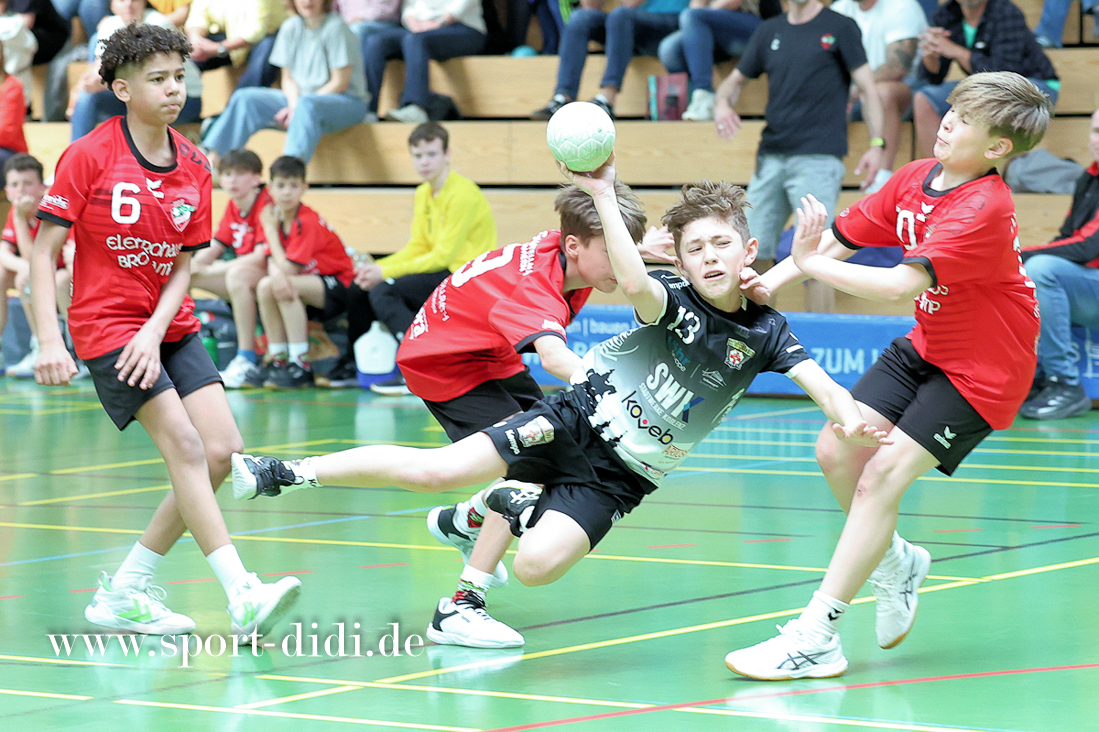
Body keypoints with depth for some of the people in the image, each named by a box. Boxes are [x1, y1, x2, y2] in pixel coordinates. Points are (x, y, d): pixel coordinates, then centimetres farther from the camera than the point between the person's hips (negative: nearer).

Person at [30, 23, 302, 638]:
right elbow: (44, 250, -11)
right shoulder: (88, 157, -11)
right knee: (186, 447, -18)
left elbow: (183, 265, 6)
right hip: (106, 326, -6)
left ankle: (125, 593, 7)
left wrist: (155, 332, -11)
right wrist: (50, 342, -19)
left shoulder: (194, 166, 4)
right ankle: (243, 597, -23)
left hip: (169, 327, 6)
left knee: (224, 452, -4)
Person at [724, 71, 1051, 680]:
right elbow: (842, 237, 5)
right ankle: (896, 563, 28)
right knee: (836, 451, 0)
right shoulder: (914, 180, -2)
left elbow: (902, 285, -35)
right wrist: (773, 277, -12)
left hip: (981, 372, -8)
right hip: (925, 348, 8)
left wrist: (812, 263, -26)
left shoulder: (981, 210, -28)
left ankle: (816, 638, -15)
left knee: (881, 475, -17)